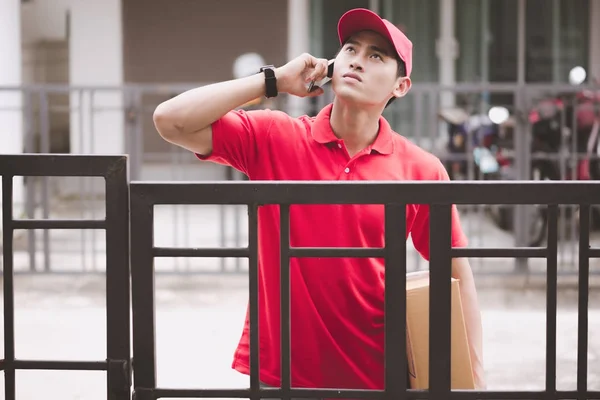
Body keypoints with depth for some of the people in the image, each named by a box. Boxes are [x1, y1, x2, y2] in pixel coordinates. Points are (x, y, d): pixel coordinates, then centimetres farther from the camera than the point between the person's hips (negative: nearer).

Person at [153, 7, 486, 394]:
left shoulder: (421, 171, -6)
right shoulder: (274, 138, -5)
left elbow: (457, 272, 0)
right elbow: (171, 120, -14)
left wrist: (475, 374, -5)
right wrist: (274, 80, -13)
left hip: (375, 377, 0)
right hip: (277, 373, 0)